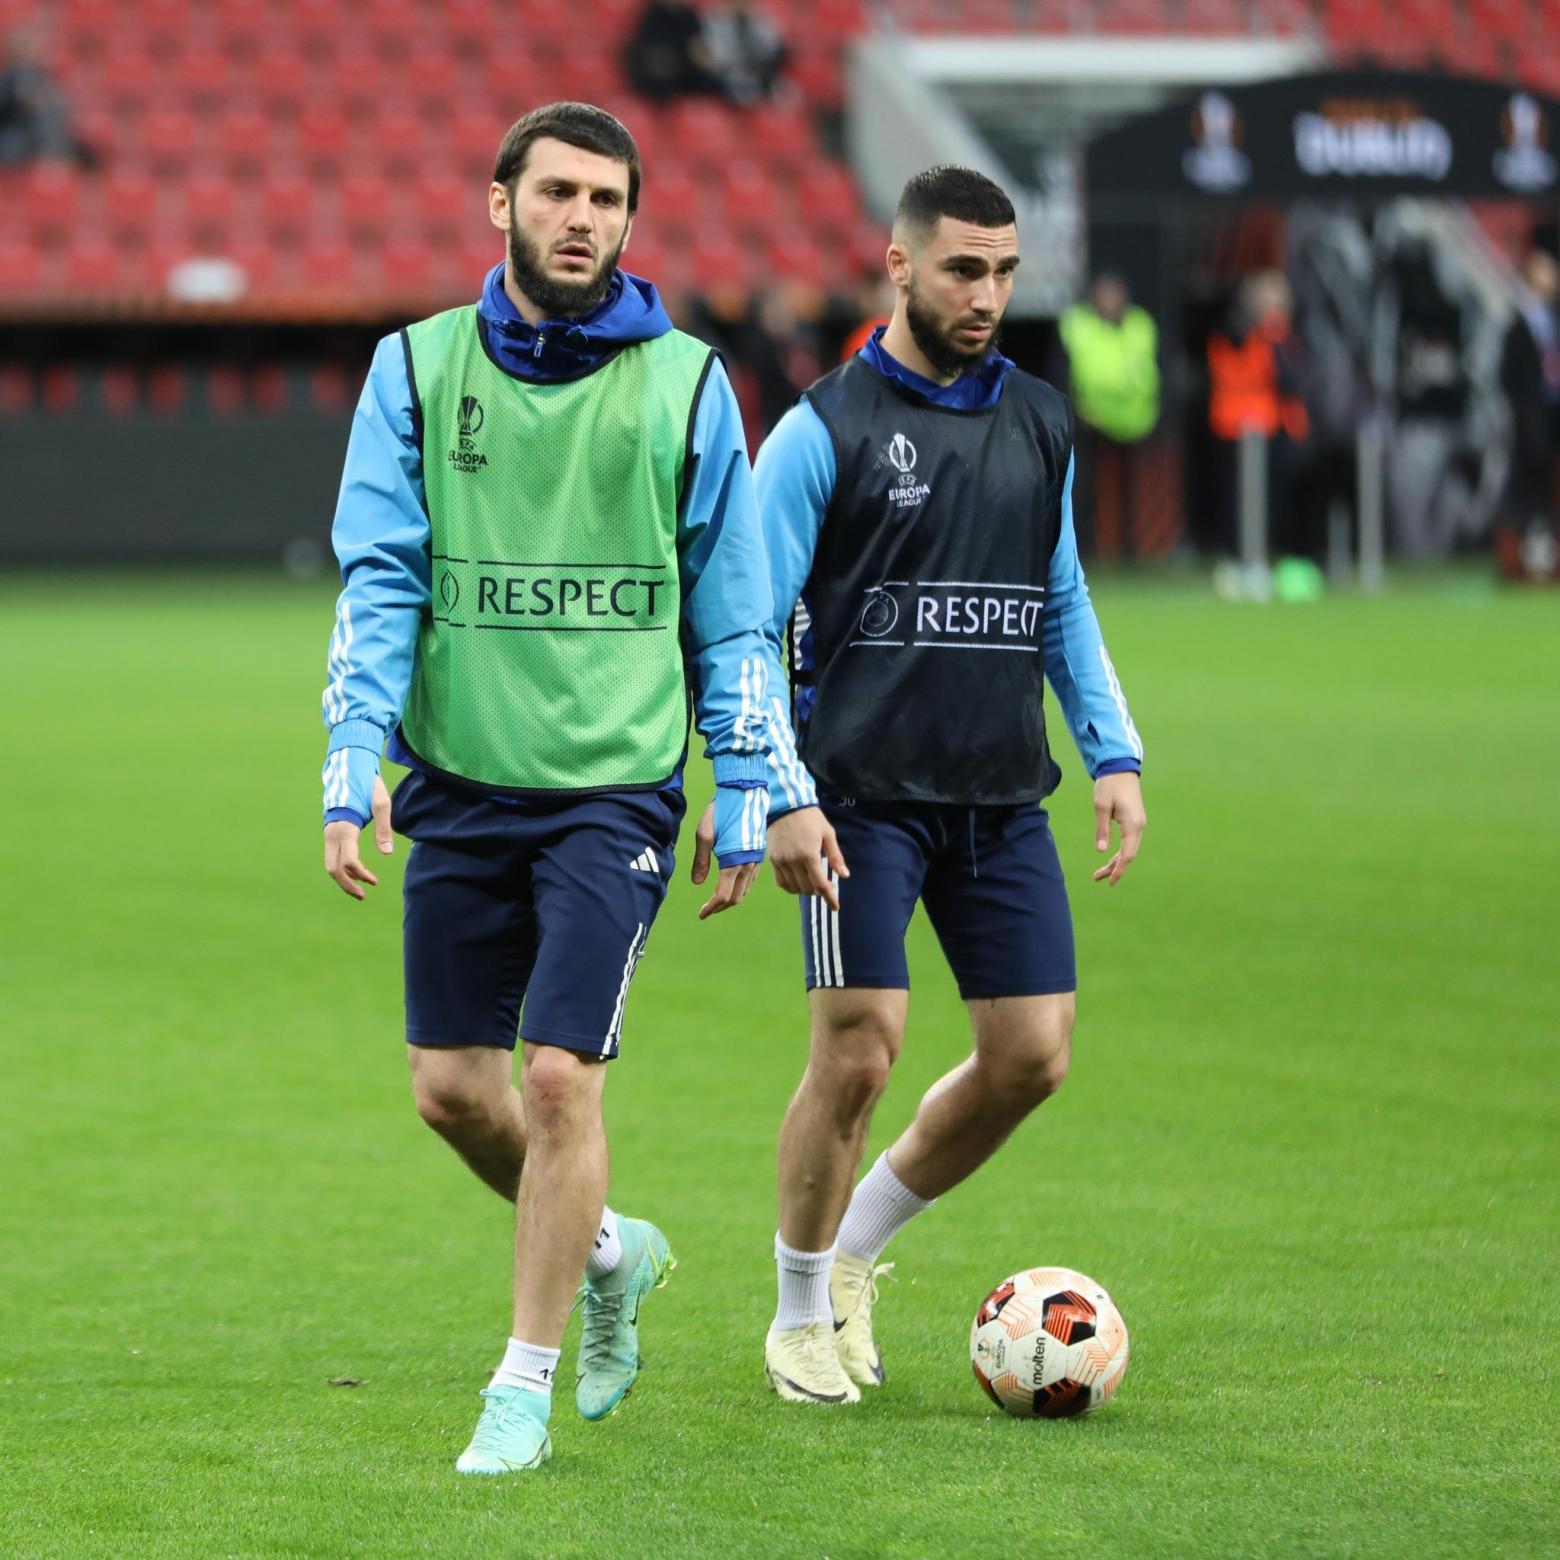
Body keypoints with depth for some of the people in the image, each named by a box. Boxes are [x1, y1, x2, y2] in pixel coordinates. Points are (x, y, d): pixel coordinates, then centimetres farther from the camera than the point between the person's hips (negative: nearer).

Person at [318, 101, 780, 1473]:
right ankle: (607, 1249, 34)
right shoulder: (417, 369, 3)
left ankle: (524, 1385, 3)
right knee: (452, 1086, 6)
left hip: (616, 784, -2)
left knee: (559, 1075, -10)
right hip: (461, 784, 3)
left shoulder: (686, 383, 1)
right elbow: (378, 583, 0)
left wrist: (746, 805, 4)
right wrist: (352, 771, -10)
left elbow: (735, 615, 6)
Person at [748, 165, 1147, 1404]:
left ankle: (855, 1248, 22)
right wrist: (783, 798, -14)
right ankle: (801, 1317, 10)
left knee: (1033, 1054, 0)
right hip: (865, 797, -5)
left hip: (1002, 799, 5)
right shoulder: (825, 430, -6)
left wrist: (1115, 754, 10)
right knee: (858, 1053, -10)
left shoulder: (1038, 423, 11)